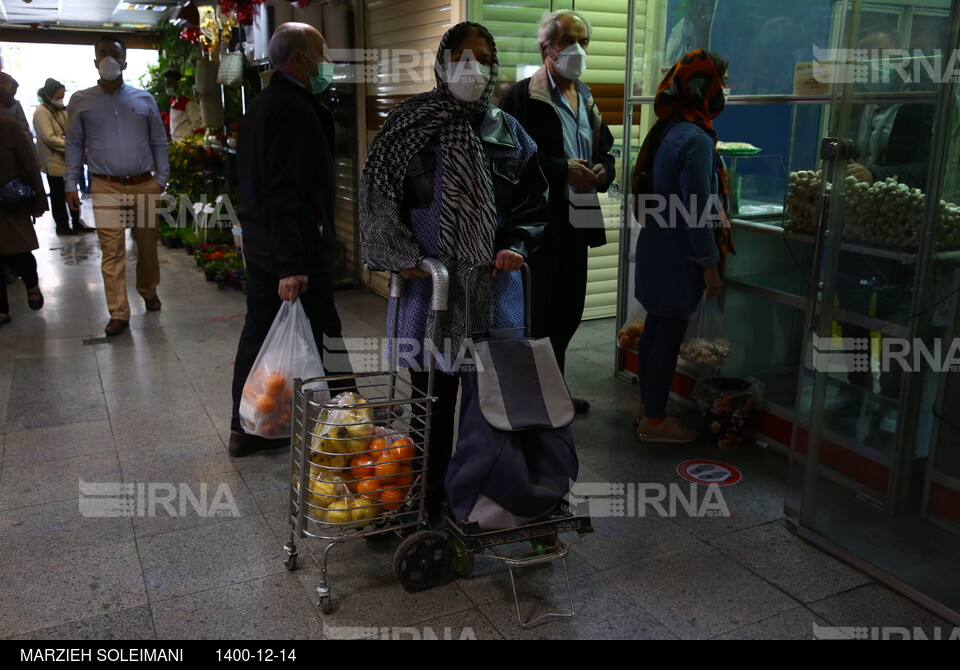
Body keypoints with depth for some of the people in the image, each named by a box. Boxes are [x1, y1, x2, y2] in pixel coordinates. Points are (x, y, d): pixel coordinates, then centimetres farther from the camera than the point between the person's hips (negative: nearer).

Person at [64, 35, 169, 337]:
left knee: (147, 244, 11)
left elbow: (158, 142, 10)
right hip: (106, 188, -1)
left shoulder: (144, 99, 7)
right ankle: (118, 313, 2)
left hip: (144, 185, 1)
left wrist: (162, 179, 3)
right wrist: (71, 185, 2)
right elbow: (75, 145, 7)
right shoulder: (81, 101, 5)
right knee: (112, 251, -3)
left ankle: (149, 291, 35)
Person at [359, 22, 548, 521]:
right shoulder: (410, 124, 1)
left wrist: (516, 245, -1)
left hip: (493, 281, 3)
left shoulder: (508, 132, 9)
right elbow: (377, 196, 1)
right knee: (432, 394, 4)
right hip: (428, 280, -2)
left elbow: (534, 198, 16)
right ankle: (428, 502, 20)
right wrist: (403, 256, -8)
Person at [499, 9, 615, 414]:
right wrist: (562, 170, -21)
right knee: (533, 313, 0)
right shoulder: (522, 96, -8)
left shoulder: (588, 100, 16)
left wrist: (602, 173, -2)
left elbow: (606, 152, 21)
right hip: (536, 223, -7)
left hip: (577, 221, 8)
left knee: (568, 312, 15)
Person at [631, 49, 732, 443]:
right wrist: (711, 266, -15)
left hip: (657, 249, 9)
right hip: (678, 257, -9)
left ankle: (649, 410, 27)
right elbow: (698, 211, -21)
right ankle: (655, 422, 11)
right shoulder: (696, 140, -19)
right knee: (670, 336, 0)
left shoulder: (668, 131, 9)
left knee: (656, 329, 15)